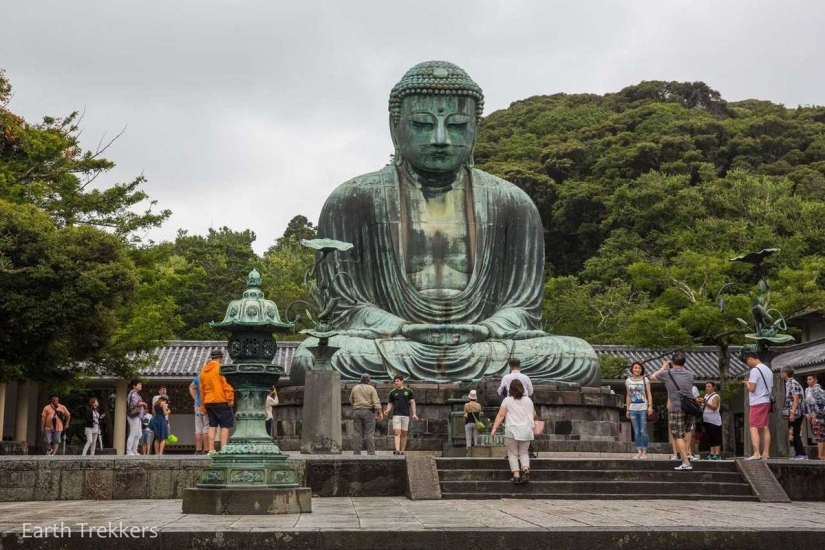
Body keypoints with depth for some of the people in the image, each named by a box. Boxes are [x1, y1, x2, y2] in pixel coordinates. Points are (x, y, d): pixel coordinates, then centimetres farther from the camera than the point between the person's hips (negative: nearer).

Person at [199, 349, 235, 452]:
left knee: (212, 426, 10)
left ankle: (211, 449, 5)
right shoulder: (220, 368, -7)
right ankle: (223, 448, -13)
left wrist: (203, 405, 21)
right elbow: (226, 384, -14)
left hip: (208, 402, 6)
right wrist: (230, 398, -11)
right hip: (221, 401, -6)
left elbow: (202, 389, 17)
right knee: (225, 425, -3)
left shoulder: (203, 370, 13)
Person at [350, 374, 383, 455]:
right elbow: (376, 402, -10)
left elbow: (351, 401, 15)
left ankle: (357, 452, 2)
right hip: (368, 412, -3)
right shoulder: (371, 389, -2)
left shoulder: (355, 388, 8)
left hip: (357, 412, 3)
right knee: (369, 433, -1)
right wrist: (380, 413, -9)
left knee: (358, 433, 5)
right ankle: (371, 452, -4)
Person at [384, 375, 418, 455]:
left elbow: (412, 402, 6)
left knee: (404, 434, 5)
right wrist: (387, 410, -8)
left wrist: (414, 414, -4)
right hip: (396, 415, 0)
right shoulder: (392, 392, 7)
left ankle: (402, 451, 10)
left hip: (405, 415, 1)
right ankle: (397, 450, -22)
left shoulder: (408, 391, 5)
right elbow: (390, 403, 11)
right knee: (397, 433, -12)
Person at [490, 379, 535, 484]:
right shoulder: (528, 400, 11)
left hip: (512, 430, -3)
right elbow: (534, 415, 22)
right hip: (526, 430, 3)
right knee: (523, 452, 13)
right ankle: (526, 469, -12)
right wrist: (533, 420, 45)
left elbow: (500, 415, -5)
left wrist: (494, 428, -7)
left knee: (512, 453, 5)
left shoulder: (507, 400, 2)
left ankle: (516, 475, -7)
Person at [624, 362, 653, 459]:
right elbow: (628, 396, 13)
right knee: (636, 432, 4)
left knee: (643, 431, -4)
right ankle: (639, 451, 7)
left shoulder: (645, 379, 1)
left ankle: (644, 452, 1)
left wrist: (650, 406, -13)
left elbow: (649, 394, -3)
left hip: (643, 408, -3)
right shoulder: (628, 381, 10)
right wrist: (627, 409, 10)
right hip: (633, 409, 3)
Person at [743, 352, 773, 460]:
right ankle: (766, 453, 8)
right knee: (765, 428, 9)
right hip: (767, 401, 9)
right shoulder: (768, 370, 15)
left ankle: (756, 454, -16)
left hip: (757, 402, -9)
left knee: (753, 427, -8)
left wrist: (746, 383, 2)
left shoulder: (755, 370, -13)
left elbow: (751, 388, -19)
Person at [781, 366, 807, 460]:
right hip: (792, 413, 10)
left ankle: (801, 454, -3)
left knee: (795, 434, -6)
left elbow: (796, 399, -20)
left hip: (795, 413, -10)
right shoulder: (788, 384, 17)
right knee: (795, 434, 11)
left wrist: (792, 413, -24)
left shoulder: (793, 384, -12)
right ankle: (799, 454, 14)